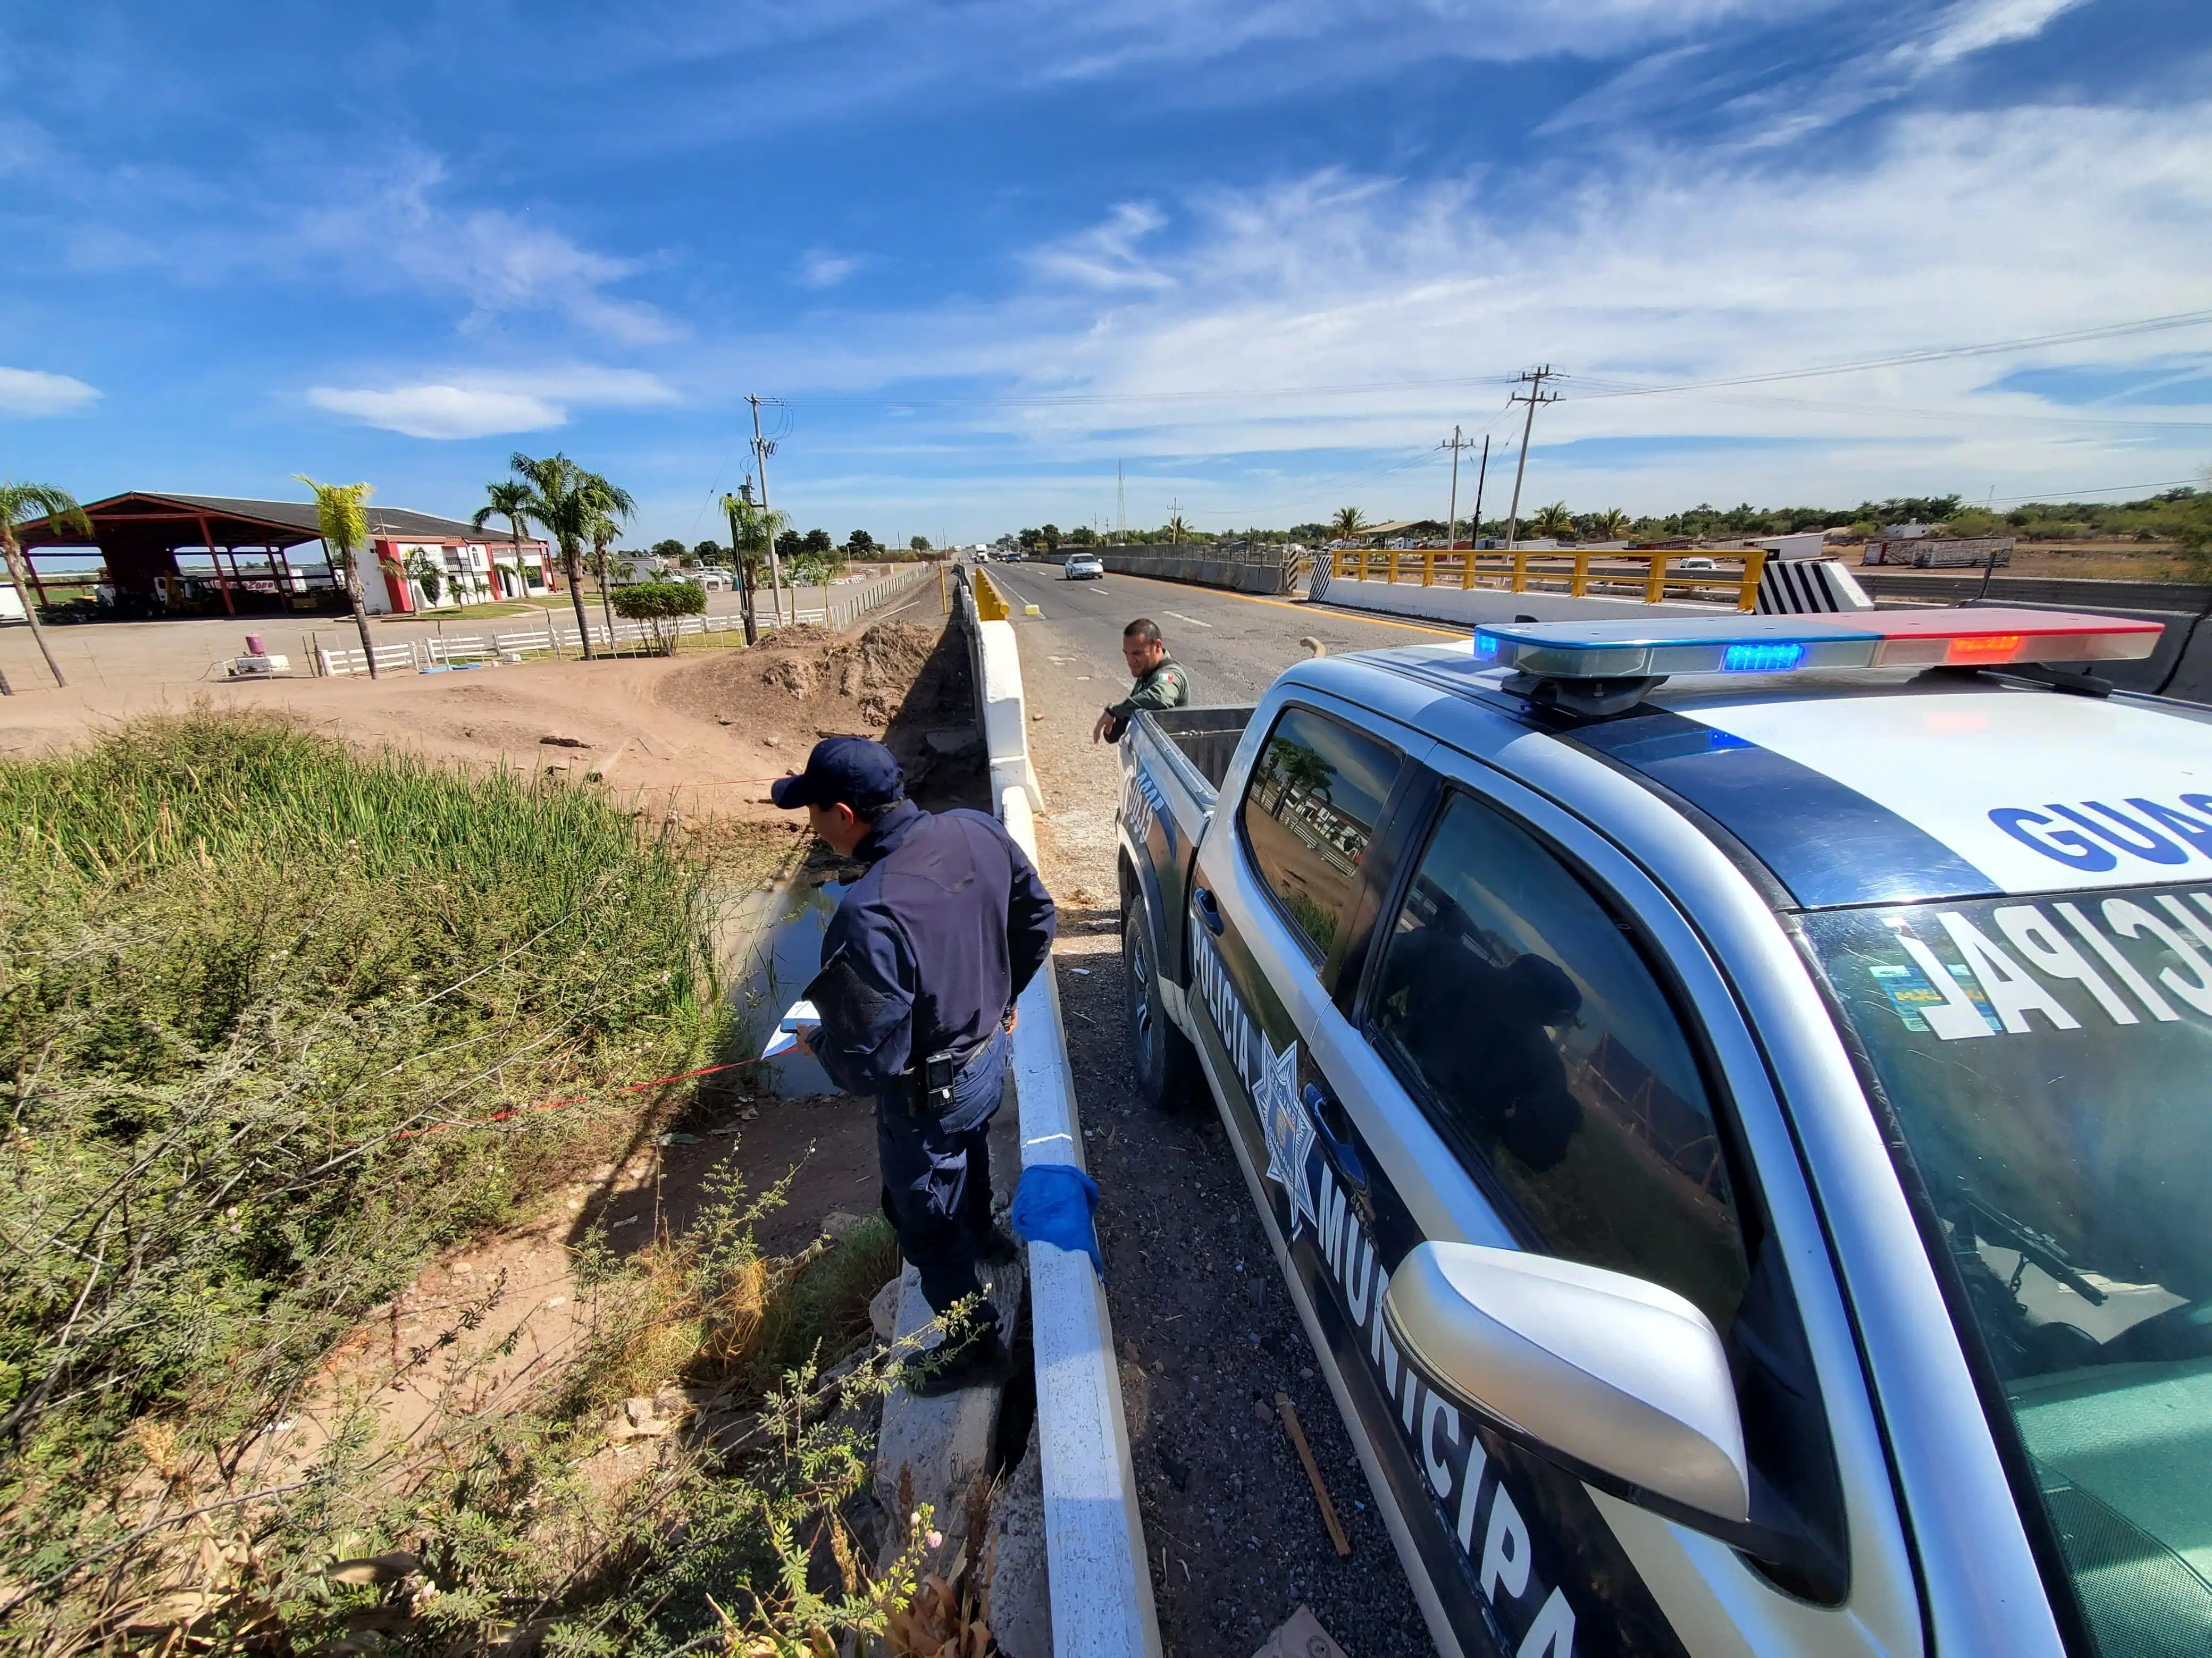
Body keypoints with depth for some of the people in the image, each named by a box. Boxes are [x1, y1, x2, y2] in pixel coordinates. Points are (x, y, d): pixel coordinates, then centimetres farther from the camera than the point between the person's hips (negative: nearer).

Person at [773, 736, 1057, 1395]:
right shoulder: (980, 832, -16)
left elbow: (869, 1061, -29)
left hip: (929, 1094, -7)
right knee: (968, 1149, 36)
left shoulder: (866, 917, -38)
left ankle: (975, 1344, 44)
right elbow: (1038, 919, -1)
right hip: (990, 1051, 7)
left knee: (926, 1222, 21)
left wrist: (817, 1043, -7)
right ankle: (982, 1235, 66)